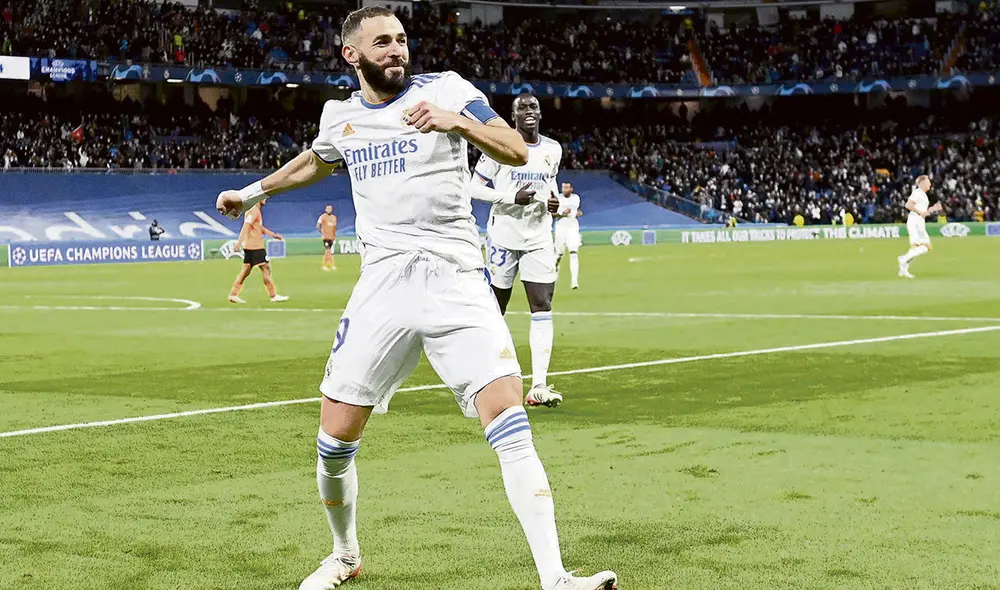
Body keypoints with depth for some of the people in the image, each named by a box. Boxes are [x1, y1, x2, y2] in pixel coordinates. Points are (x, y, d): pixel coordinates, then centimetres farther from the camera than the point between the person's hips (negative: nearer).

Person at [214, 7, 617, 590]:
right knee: (335, 440, 2)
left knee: (510, 421, -18)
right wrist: (254, 191, 48)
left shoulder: (446, 88, 0)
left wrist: (458, 121, -22)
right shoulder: (340, 116, 12)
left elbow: (518, 152, -6)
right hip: (383, 286, 3)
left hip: (457, 284, -3)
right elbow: (314, 162, 35)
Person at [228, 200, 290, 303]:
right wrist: (239, 241, -32)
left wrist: (273, 235, 28)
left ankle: (233, 295, 9)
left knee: (246, 270, 9)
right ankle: (273, 296, -1)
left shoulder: (257, 211, 18)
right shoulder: (253, 211, -13)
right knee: (266, 268, -4)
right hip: (255, 246, -10)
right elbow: (246, 226, -24)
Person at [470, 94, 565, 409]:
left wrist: (553, 199, 1)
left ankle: (539, 386, -13)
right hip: (504, 236, -3)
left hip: (539, 238, 4)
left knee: (543, 308, -9)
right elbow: (474, 187, -7)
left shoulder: (553, 149, 6)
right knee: (495, 309, 6)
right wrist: (511, 197, -19)